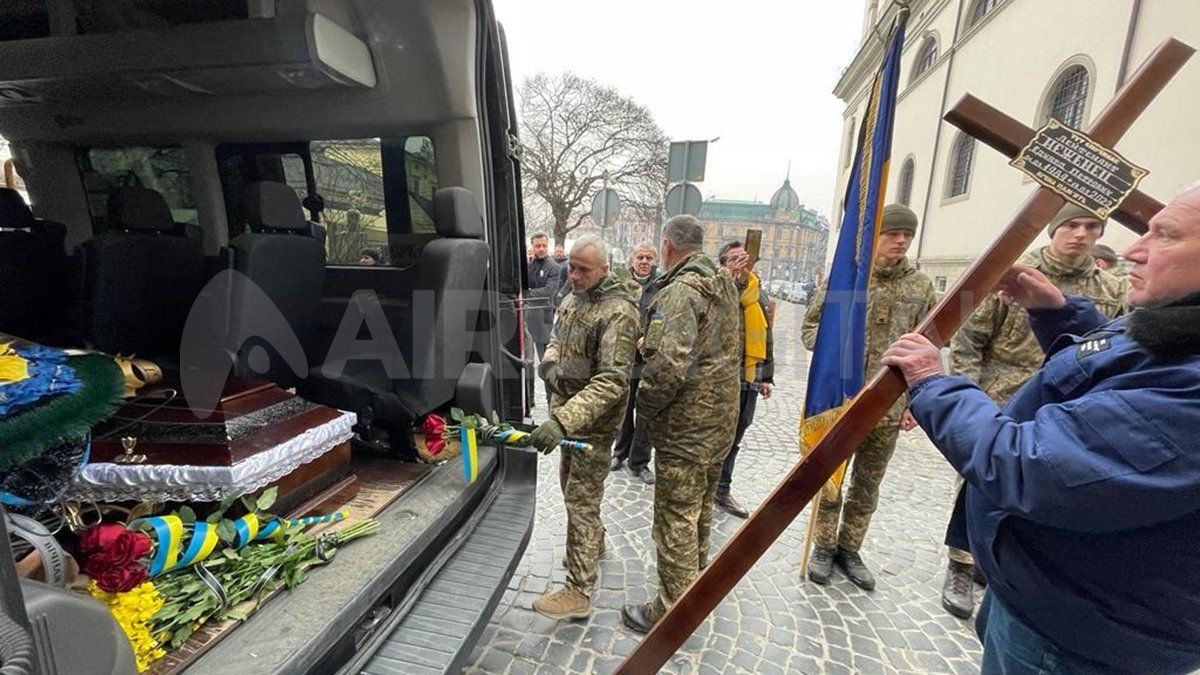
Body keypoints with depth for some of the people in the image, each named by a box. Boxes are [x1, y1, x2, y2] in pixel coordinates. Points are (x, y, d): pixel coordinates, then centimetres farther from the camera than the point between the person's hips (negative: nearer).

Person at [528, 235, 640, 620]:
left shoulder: (618, 312, -22)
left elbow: (612, 381, -29)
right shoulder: (572, 299, 6)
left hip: (595, 420, -9)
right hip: (567, 411, 9)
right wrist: (548, 364, -5)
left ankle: (578, 592, 13)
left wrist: (562, 421, -38)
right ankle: (593, 544, 47)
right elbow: (556, 340, 19)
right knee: (570, 485, 23)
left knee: (581, 501, -2)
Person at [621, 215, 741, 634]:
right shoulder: (725, 286, 9)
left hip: (685, 427, -9)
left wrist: (644, 406, -15)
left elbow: (670, 364, -31)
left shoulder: (680, 291, -20)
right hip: (721, 419, 10)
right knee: (699, 511, 25)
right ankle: (693, 586, 46)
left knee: (675, 520, 6)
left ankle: (672, 611, 23)